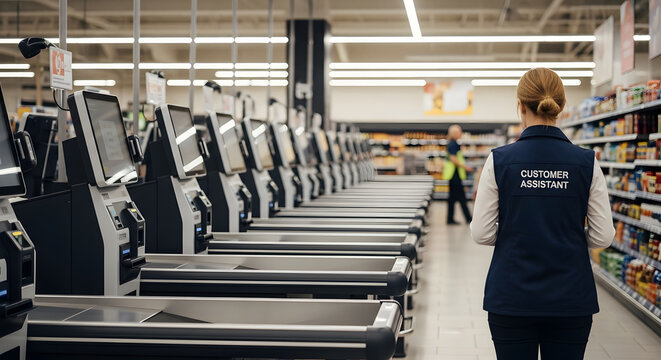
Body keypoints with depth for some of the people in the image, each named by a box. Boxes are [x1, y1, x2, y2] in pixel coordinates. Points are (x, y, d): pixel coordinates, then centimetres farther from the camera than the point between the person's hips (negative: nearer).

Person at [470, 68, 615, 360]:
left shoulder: (499, 160, -8)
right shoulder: (586, 162, -5)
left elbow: (481, 234, -7)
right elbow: (603, 236, -3)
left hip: (512, 296, -1)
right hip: (570, 297, 1)